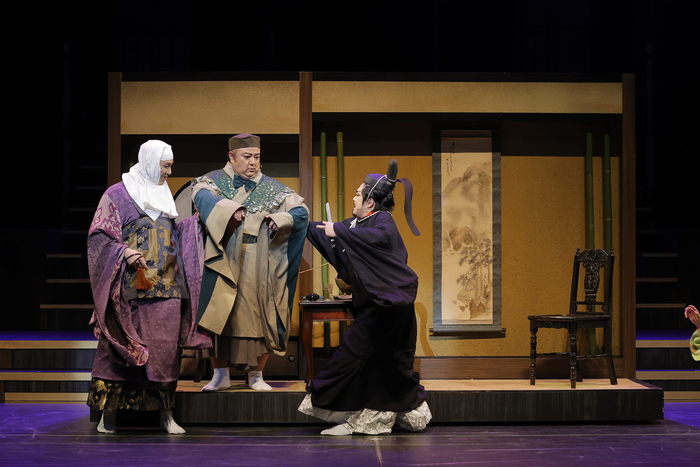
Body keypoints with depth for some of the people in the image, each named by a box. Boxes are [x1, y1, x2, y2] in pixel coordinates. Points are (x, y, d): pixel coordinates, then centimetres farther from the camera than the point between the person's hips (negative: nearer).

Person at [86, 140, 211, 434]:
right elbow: (99, 237, -4)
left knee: (166, 348, 2)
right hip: (131, 288, -5)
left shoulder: (164, 195, 19)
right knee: (121, 349, -2)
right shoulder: (117, 195, 1)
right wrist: (123, 252, -19)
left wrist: (195, 222, 12)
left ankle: (166, 413, 8)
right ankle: (109, 413, 7)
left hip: (166, 289, 5)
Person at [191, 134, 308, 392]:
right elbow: (201, 196, -17)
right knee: (219, 318, -2)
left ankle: (256, 375, 12)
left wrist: (280, 218, -18)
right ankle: (220, 374, 10)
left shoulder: (273, 188, 11)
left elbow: (301, 211, 3)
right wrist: (229, 208, -35)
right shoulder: (215, 181, 6)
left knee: (259, 318, 0)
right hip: (223, 265, -1)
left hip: (259, 269, 1)